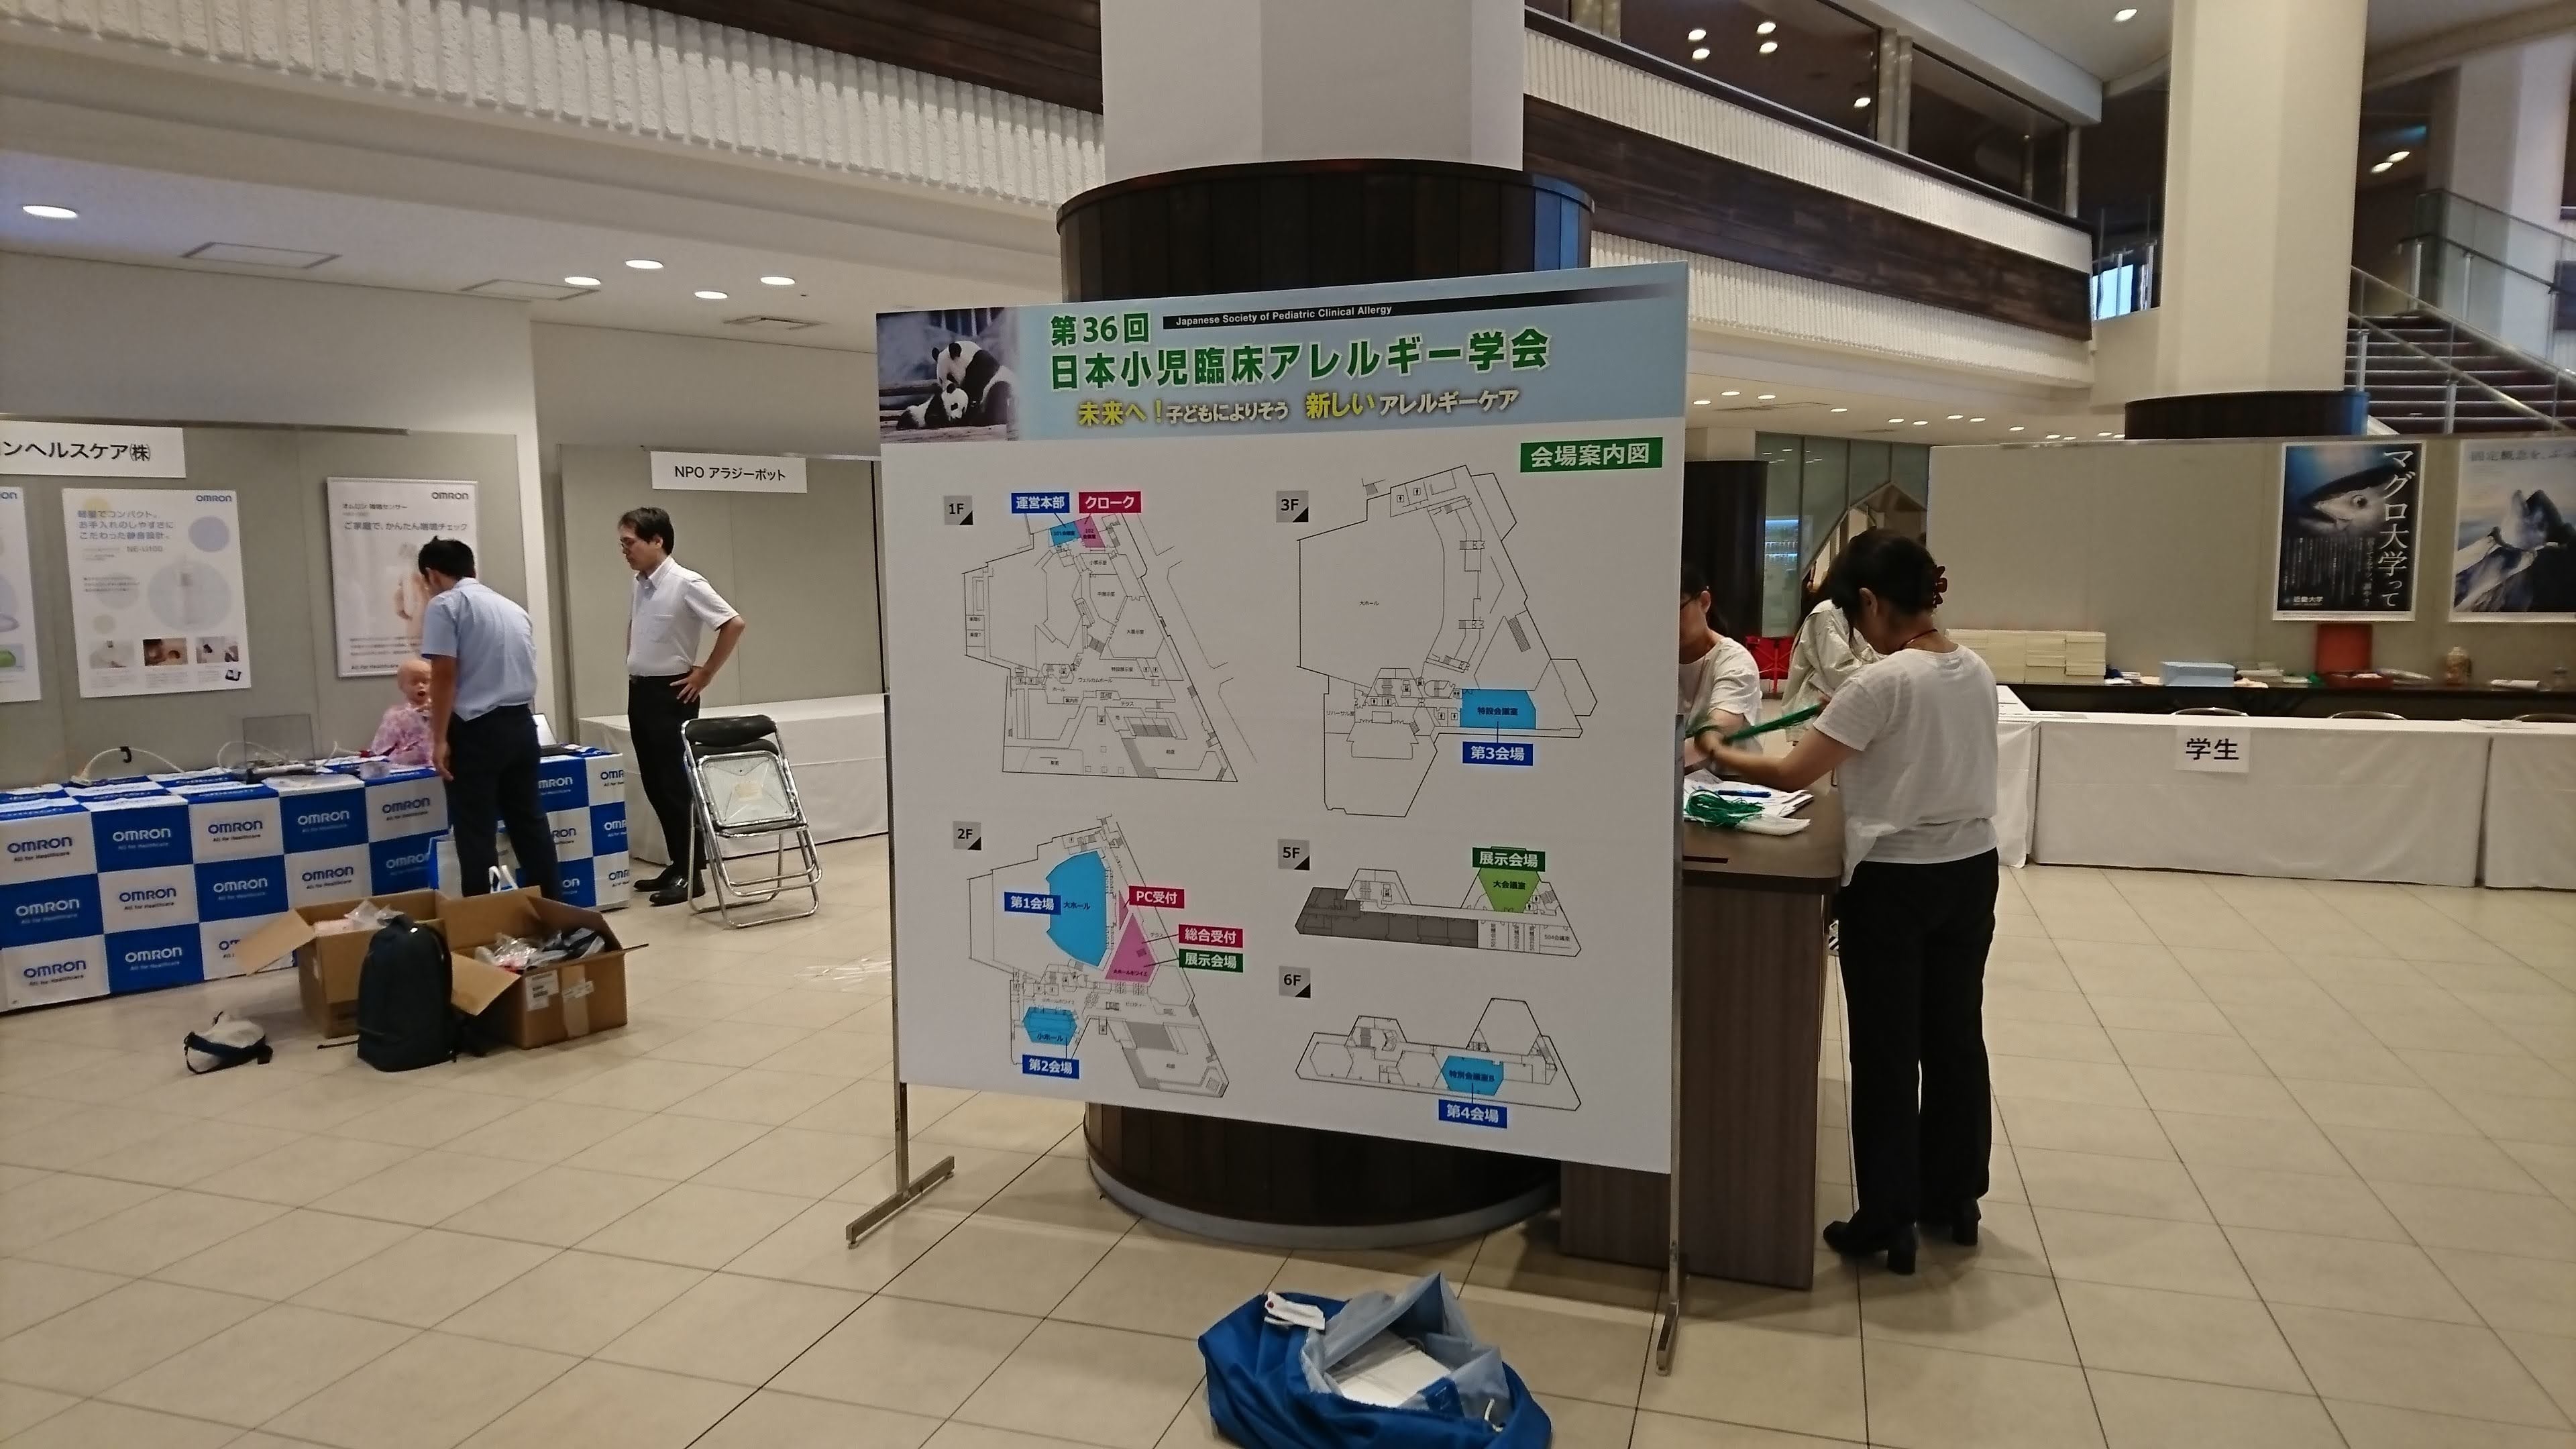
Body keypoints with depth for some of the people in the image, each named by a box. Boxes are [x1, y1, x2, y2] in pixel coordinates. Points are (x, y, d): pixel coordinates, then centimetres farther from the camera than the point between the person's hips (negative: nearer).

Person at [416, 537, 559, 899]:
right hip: (522, 725, 7)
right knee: (530, 822, 13)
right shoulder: (513, 608, 17)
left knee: (476, 834, 1)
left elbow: (445, 674, -13)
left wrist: (439, 739, -11)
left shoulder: (446, 604, -5)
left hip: (476, 730, -7)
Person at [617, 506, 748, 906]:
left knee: (675, 784, -5)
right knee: (655, 785, 11)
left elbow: (734, 624, -19)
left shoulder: (686, 583, -15)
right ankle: (678, 865, 20)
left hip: (670, 695, -8)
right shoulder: (640, 585, 9)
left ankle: (691, 873, 1)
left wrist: (705, 674, -14)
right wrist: (634, 669, 16)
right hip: (639, 693, 8)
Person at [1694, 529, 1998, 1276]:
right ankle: (1955, 1199, 31)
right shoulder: (1977, 673, 4)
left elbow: (1792, 774, -18)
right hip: (1970, 871, 8)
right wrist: (1849, 734, 12)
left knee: (1885, 1053, 3)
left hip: (1894, 882, -7)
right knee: (1955, 1038, 17)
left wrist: (1721, 757, -4)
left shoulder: (1883, 682, -19)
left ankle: (1889, 1222, 13)